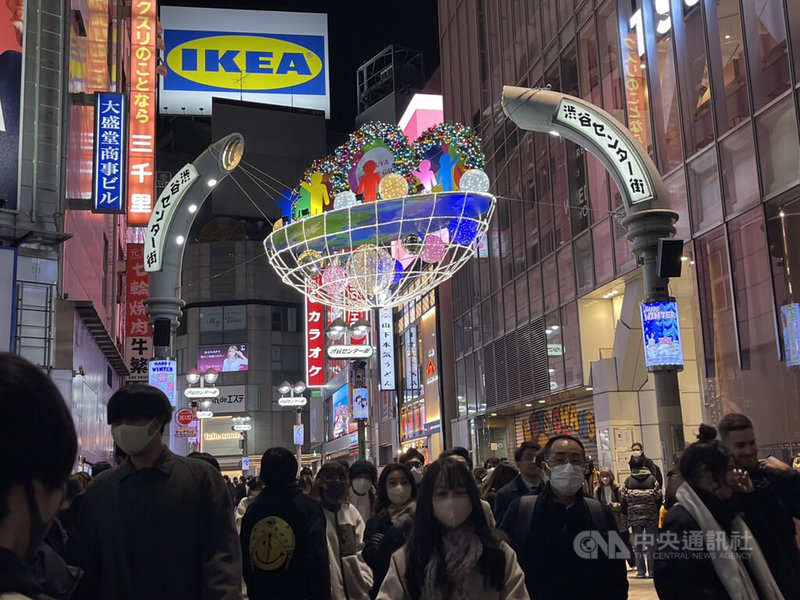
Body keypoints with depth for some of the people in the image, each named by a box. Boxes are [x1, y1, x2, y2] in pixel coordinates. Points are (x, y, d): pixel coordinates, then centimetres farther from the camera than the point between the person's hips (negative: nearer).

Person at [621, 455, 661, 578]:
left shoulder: (627, 481, -2)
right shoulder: (652, 479, -1)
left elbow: (624, 501, -1)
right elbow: (658, 499, -1)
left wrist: (625, 519, 7)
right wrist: (658, 515, 8)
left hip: (635, 518, 0)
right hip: (651, 517, 0)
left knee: (637, 545, 7)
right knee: (651, 544, 8)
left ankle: (640, 571, 5)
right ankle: (652, 570, 8)